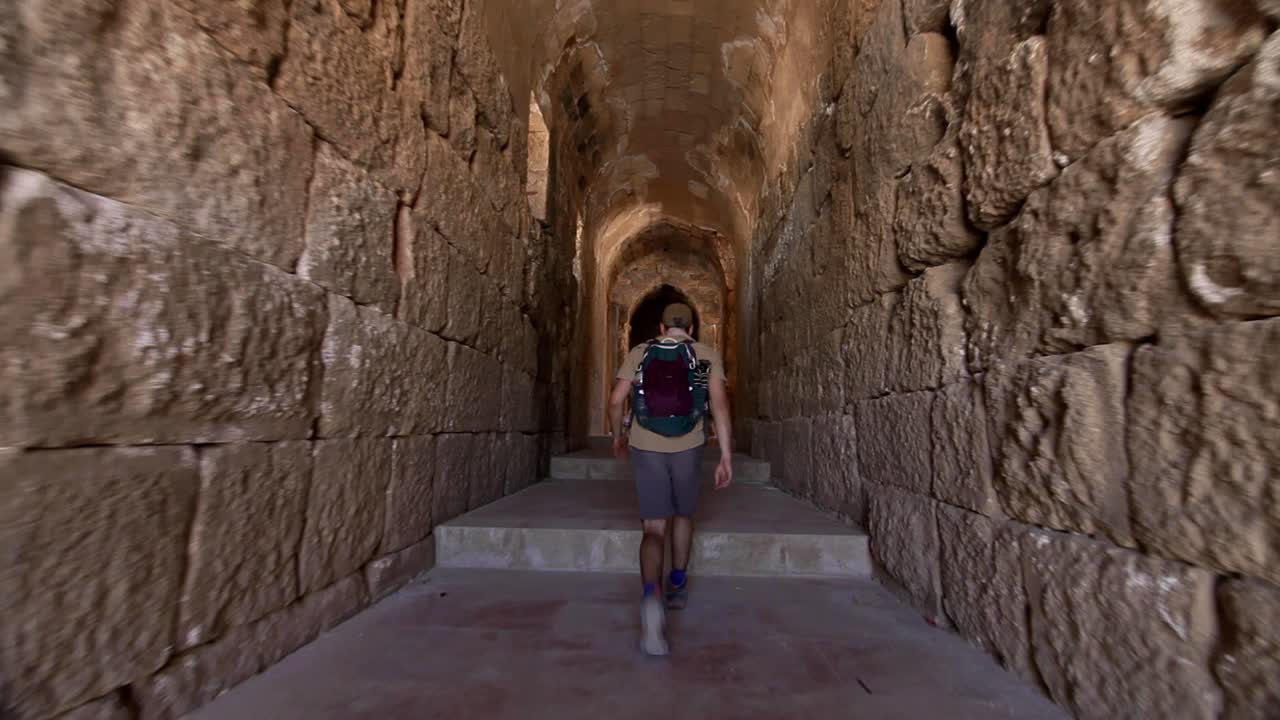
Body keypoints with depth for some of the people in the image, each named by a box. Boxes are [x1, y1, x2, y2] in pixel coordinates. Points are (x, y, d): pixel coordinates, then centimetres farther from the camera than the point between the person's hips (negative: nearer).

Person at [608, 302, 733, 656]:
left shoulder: (639, 353, 5)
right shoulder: (708, 355, 2)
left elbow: (616, 401, 1)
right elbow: (719, 404, -8)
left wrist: (618, 436, 17)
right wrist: (726, 456, -7)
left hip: (645, 449, 0)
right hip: (688, 449, 1)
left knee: (653, 528, 2)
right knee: (682, 514, 24)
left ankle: (652, 596, -23)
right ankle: (677, 584, 39)